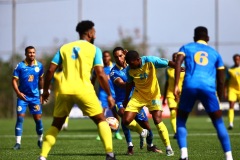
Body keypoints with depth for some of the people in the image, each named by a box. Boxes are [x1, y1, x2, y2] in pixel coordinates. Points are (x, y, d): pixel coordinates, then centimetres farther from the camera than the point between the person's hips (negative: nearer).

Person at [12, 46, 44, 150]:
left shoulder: (39, 66, 2)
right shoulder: (20, 66, -6)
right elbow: (14, 80, -5)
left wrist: (41, 94, 16)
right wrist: (18, 92, -18)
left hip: (35, 96, 2)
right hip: (23, 96, -2)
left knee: (38, 119, 3)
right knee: (20, 118, -8)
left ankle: (40, 140, 22)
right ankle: (18, 142, -6)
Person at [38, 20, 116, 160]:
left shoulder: (65, 48, 16)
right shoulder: (94, 49, 7)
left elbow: (51, 70, 10)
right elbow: (101, 74, -2)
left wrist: (45, 90, 20)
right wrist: (109, 95, 5)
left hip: (64, 91, 3)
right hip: (83, 90, -3)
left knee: (56, 124, 17)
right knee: (101, 120, 11)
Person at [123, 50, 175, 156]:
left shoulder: (150, 61, -22)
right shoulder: (129, 70, -11)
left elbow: (169, 63, -18)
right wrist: (126, 99, 14)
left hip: (153, 95, -3)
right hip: (138, 96, 3)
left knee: (157, 121, -19)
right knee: (126, 121, -7)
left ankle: (168, 148, -3)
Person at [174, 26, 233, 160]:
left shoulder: (186, 48, 21)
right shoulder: (215, 53, 25)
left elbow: (178, 63, -1)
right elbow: (221, 80, 22)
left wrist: (176, 85, -6)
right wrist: (220, 98, 31)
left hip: (190, 87, 0)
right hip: (209, 88, 1)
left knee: (181, 121, 16)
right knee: (219, 123, 12)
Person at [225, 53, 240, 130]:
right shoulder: (230, 70, 2)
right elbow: (227, 81, 6)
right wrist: (225, 91, 1)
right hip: (232, 89, -1)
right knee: (231, 106, -12)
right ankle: (231, 123, -16)